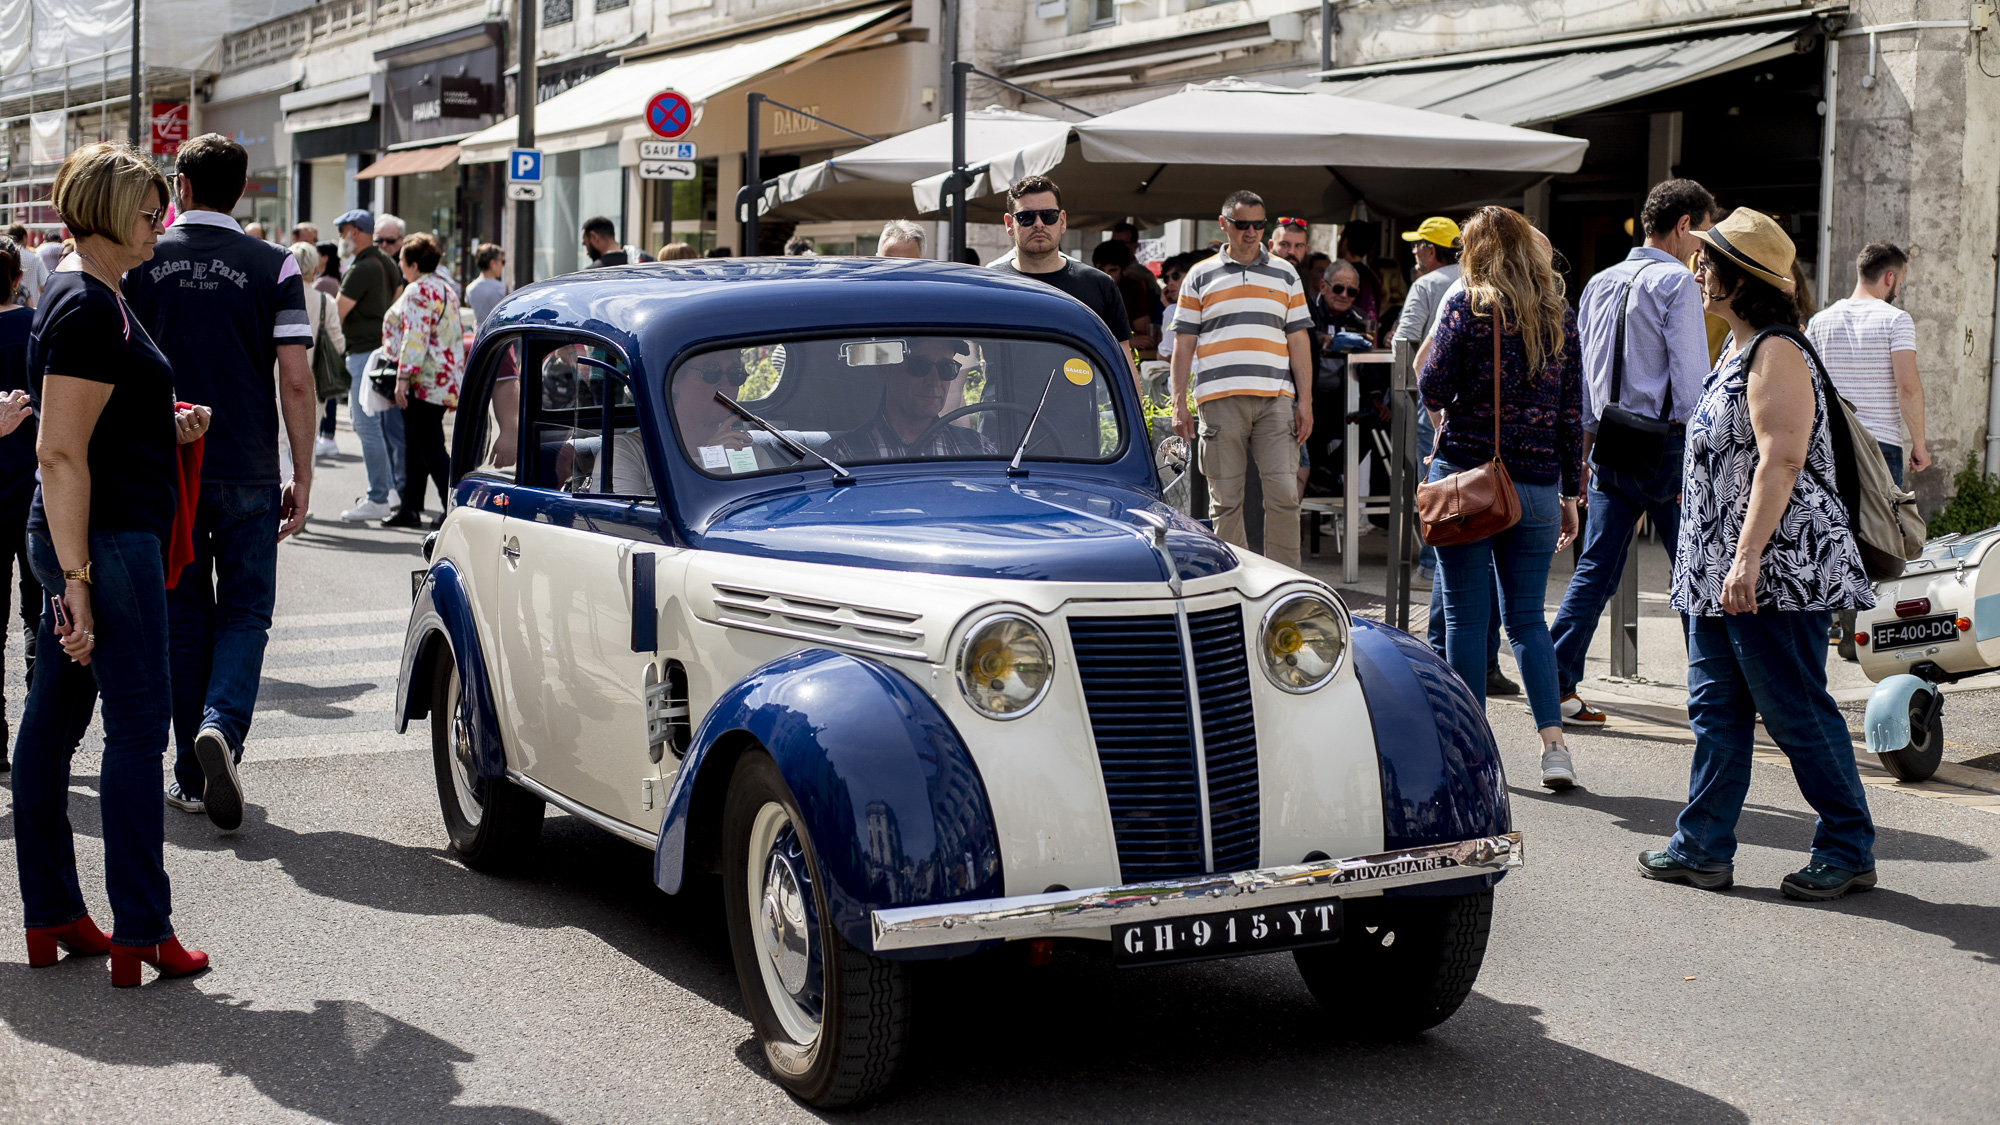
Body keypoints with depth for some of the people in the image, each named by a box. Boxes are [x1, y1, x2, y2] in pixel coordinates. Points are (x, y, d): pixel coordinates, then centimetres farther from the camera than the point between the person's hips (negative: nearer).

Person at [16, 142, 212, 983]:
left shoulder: (87, 298, 15)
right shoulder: (88, 309, -16)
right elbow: (61, 454, -21)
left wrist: (168, 428, 14)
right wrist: (77, 579, -23)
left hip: (77, 538, 10)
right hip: (107, 539, -10)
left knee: (54, 718, 12)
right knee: (138, 725, -5)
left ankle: (50, 914, 19)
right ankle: (140, 932, -1)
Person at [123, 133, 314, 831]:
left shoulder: (142, 262, 1)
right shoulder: (274, 267, -3)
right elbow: (296, 381, -7)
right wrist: (302, 476, 0)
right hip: (247, 472, -1)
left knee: (184, 616, 11)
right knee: (244, 611, 8)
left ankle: (191, 775, 13)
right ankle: (222, 724, -19)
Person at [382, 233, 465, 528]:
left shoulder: (418, 291, -14)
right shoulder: (446, 288, 16)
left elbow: (415, 337, -22)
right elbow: (457, 334, 20)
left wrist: (402, 378, -22)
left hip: (424, 382, -10)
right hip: (446, 380, 10)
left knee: (430, 448, -8)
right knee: (414, 446, 15)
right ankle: (411, 508, 19)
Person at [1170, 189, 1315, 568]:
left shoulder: (1285, 274, 15)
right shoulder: (1200, 277, 11)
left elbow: (1298, 341, 12)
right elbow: (1184, 344, 9)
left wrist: (1305, 401, 4)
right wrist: (1179, 403, 1)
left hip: (1276, 399, 1)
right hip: (1219, 401, -1)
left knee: (1284, 495, -6)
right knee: (1225, 500, 1)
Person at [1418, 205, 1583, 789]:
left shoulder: (1465, 307, -5)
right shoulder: (1561, 318, 7)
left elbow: (1433, 391, -7)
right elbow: (1571, 414, 8)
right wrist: (1569, 493, 13)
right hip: (1536, 485, 4)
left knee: (1466, 616, 3)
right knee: (1527, 616, 10)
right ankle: (1553, 743, -2)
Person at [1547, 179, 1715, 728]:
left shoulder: (1599, 285, 15)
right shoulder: (1676, 281, -7)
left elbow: (1582, 379, 17)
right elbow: (1690, 375, -12)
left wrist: (1587, 454, 21)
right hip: (1665, 438, -6)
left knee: (1594, 570, 7)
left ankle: (1557, 685, 2)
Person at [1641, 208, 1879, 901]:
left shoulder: (1777, 356, -15)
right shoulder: (1739, 352, 16)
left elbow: (1780, 462, -24)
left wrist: (1748, 558, -28)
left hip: (1776, 572, -10)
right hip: (1719, 575, 10)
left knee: (1797, 712, -2)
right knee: (1715, 709, 10)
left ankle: (1849, 850, 9)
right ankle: (1703, 848, 14)